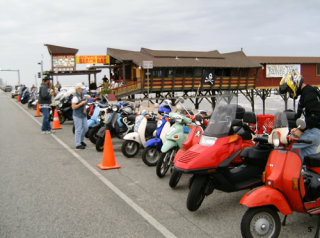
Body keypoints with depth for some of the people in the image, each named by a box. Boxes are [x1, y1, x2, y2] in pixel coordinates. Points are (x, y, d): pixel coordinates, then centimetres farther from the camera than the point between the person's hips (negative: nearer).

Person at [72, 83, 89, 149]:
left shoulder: (83, 95, 10)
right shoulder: (75, 97, -16)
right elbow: (73, 107, -21)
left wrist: (87, 100, 7)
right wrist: (81, 103, -24)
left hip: (83, 115, 9)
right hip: (77, 115, -9)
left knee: (85, 128, 14)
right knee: (78, 130, -3)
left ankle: (81, 140, 32)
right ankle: (78, 144, 4)